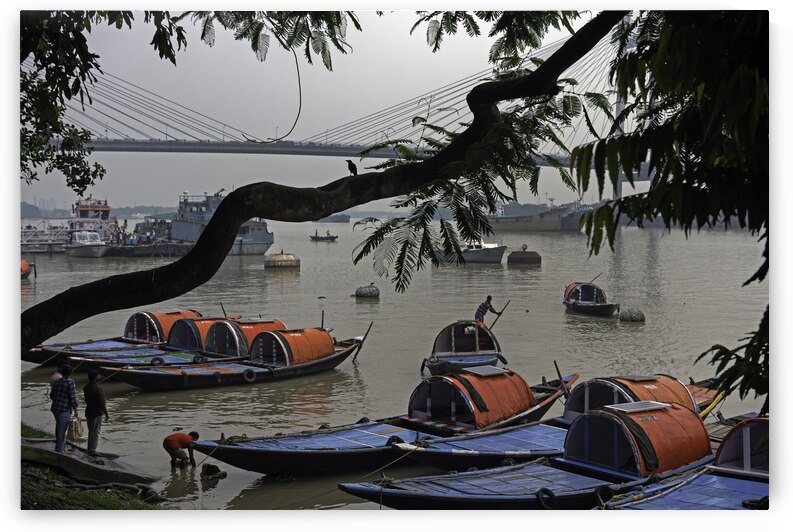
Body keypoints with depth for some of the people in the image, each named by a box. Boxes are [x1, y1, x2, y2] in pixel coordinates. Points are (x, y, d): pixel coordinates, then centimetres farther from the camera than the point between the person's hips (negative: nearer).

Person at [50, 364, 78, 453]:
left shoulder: (56, 382, 8)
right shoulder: (70, 382, -13)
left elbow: (52, 395, 19)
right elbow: (73, 398, -15)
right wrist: (76, 411, -7)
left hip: (55, 408, 7)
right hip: (65, 410, -7)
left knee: (60, 428, 20)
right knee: (62, 430, 1)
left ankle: (63, 448, 30)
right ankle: (59, 450, 6)